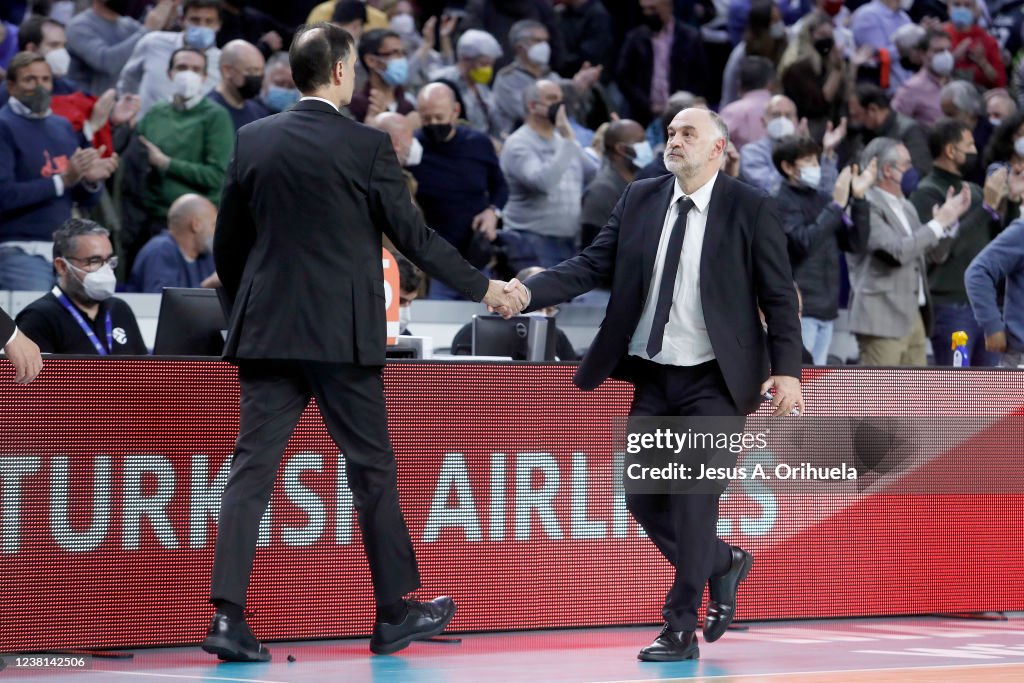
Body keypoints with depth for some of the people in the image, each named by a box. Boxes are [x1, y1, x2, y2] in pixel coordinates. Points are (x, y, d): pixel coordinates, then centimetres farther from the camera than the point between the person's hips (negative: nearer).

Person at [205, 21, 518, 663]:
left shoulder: (253, 140, 4)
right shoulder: (367, 146, -8)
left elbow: (227, 243, 10)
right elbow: (413, 235, -5)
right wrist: (484, 287, 7)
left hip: (267, 329, 4)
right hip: (342, 335, -4)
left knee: (253, 467, 1)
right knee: (373, 467, 9)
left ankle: (229, 616, -10)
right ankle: (396, 612, 17)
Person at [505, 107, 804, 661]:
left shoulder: (750, 209, -5)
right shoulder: (640, 200, 6)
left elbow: (778, 296, -5)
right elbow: (593, 265, 1)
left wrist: (787, 370, -14)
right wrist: (530, 292, -15)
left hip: (714, 381, -5)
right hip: (652, 377, 5)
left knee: (694, 498, -9)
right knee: (644, 499, 8)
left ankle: (680, 631, -1)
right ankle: (723, 564, 33)